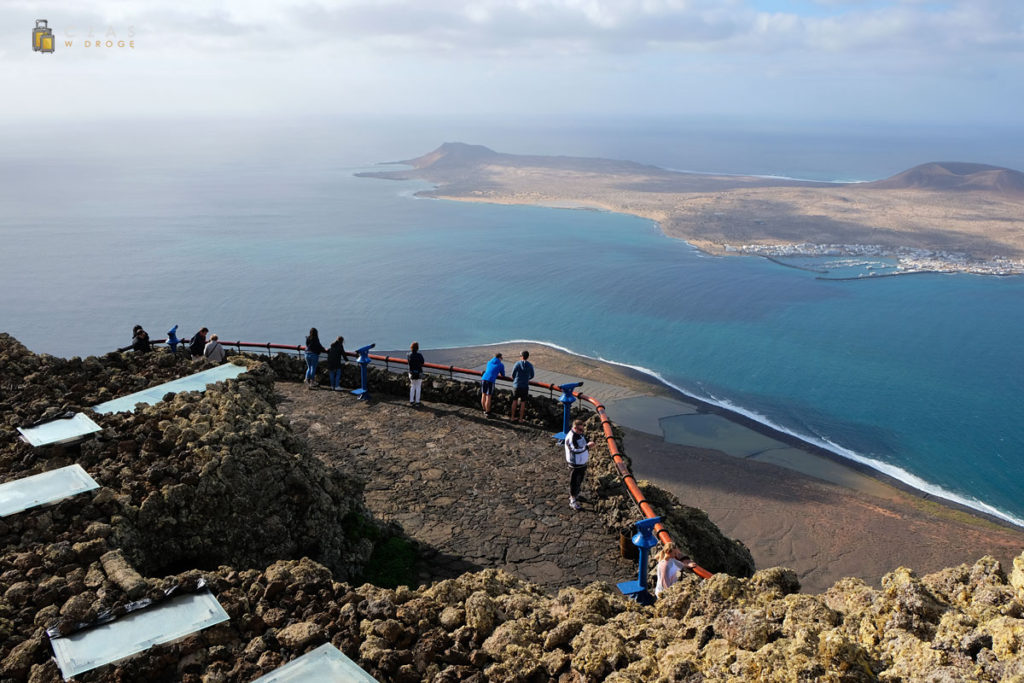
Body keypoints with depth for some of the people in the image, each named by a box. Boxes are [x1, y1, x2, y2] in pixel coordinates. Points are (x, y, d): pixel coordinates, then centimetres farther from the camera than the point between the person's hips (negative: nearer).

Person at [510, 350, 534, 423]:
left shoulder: (517, 364, -10)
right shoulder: (530, 365, -3)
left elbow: (512, 375, -3)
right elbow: (531, 376, 9)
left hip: (516, 385, -1)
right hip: (525, 386, 1)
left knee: (515, 401, 12)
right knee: (523, 402, 8)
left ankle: (513, 417, 16)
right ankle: (520, 419, 11)